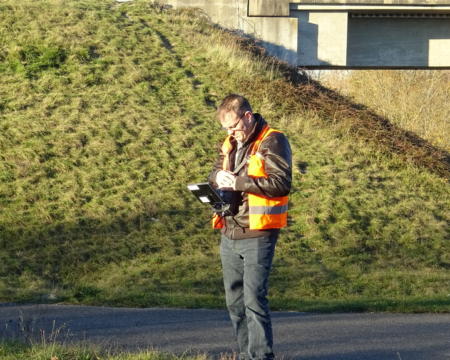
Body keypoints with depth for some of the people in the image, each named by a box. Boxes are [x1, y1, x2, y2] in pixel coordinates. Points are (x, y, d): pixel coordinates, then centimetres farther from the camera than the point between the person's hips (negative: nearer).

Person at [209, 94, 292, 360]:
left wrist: (238, 182, -23)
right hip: (229, 235, 8)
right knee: (235, 300, 12)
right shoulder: (231, 143, 15)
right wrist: (219, 177, -2)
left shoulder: (272, 142, -9)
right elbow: (216, 174, 24)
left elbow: (281, 183, -19)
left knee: (254, 299, -12)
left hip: (257, 236, -8)